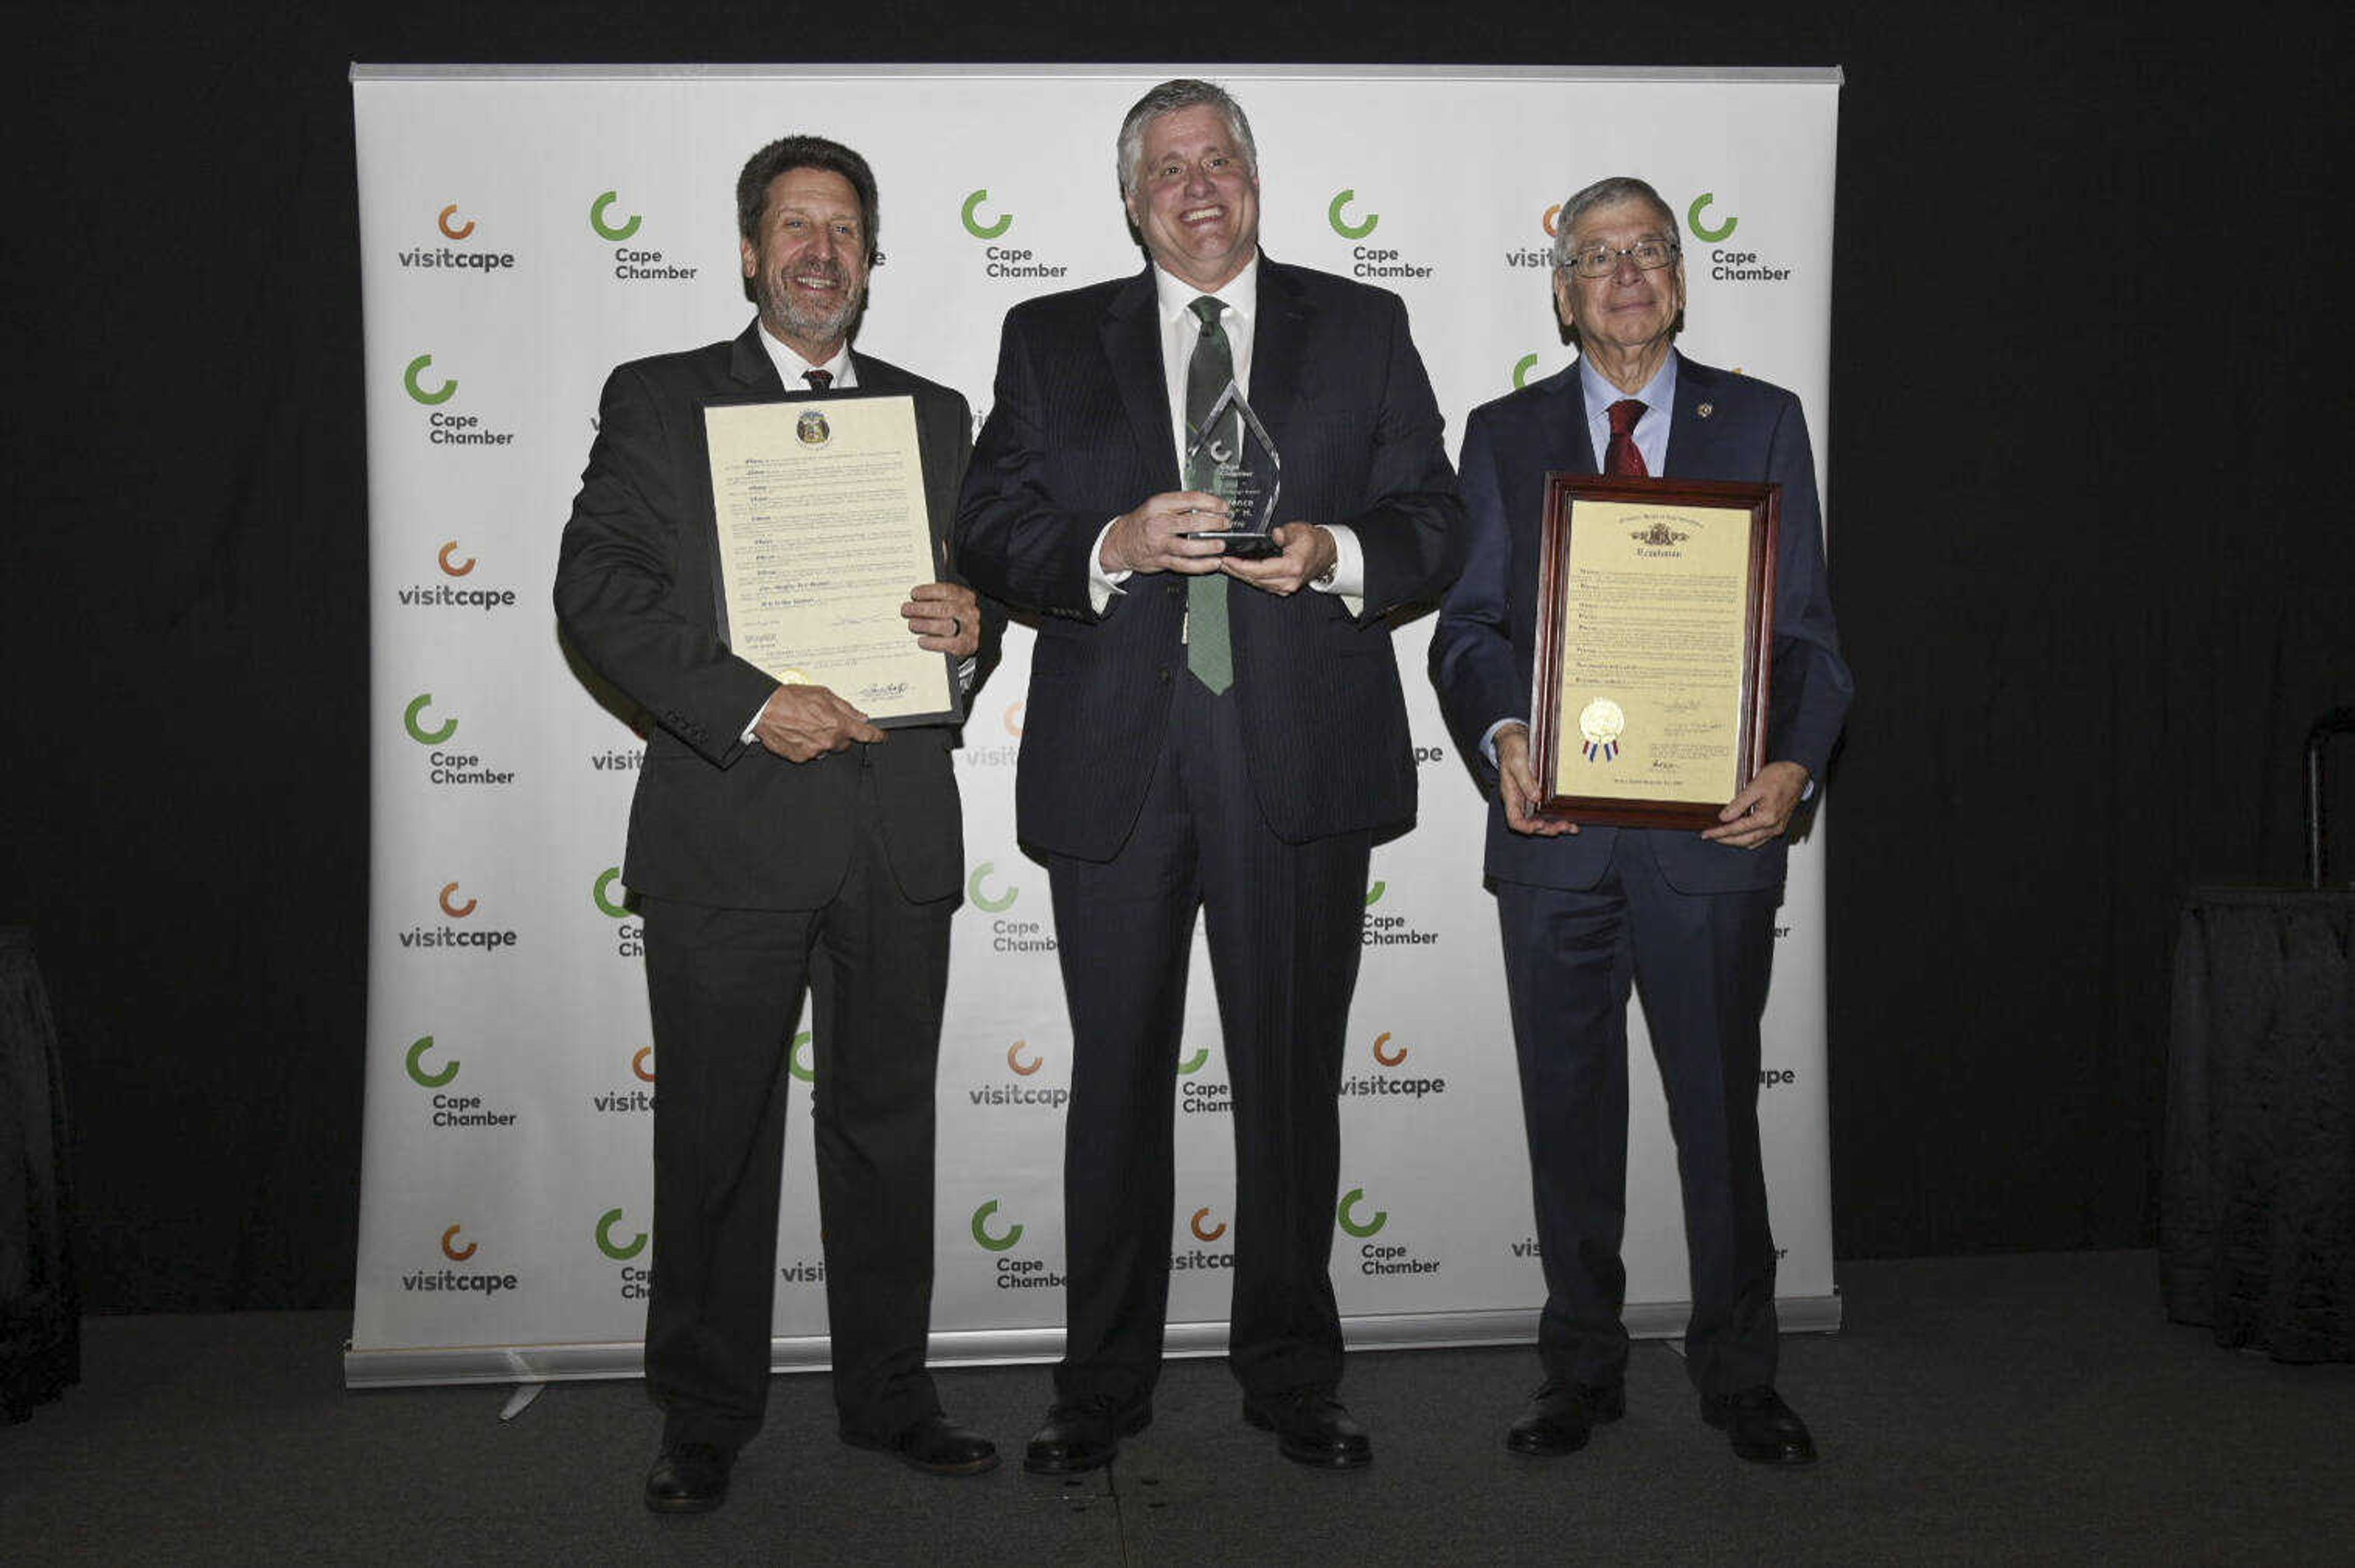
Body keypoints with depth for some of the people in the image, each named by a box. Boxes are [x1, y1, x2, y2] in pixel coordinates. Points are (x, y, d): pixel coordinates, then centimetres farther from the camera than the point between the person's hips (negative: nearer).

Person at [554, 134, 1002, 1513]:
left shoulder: (936, 414, 17)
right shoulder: (659, 401, 6)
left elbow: (979, 584, 21)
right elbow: (599, 587, -4)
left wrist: (975, 626, -4)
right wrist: (751, 707, -15)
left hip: (899, 828, 3)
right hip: (730, 827, -3)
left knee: (889, 1124, 11)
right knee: (717, 1136, 5)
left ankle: (889, 1391, 25)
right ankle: (706, 1417, 20)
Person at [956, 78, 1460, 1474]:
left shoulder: (1362, 328, 12)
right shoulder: (1050, 341, 12)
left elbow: (1436, 521, 7)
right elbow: (992, 534, 4)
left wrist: (1335, 555, -13)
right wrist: (1113, 548, -14)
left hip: (1302, 753, 0)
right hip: (1114, 759, 1)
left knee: (1293, 1076, 7)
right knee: (1117, 1080, 7)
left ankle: (1292, 1374, 22)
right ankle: (1106, 1383, 21)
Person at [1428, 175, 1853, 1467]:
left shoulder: (1762, 422, 9)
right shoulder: (1503, 435, 11)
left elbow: (1803, 624, 5)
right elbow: (1468, 623, 5)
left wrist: (1793, 761, -12)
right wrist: (1502, 735, -15)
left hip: (1711, 823, -1)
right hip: (1555, 822, 1)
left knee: (1719, 1105, 6)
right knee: (1568, 1110, 9)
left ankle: (1739, 1374, 23)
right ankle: (1580, 1370, 23)